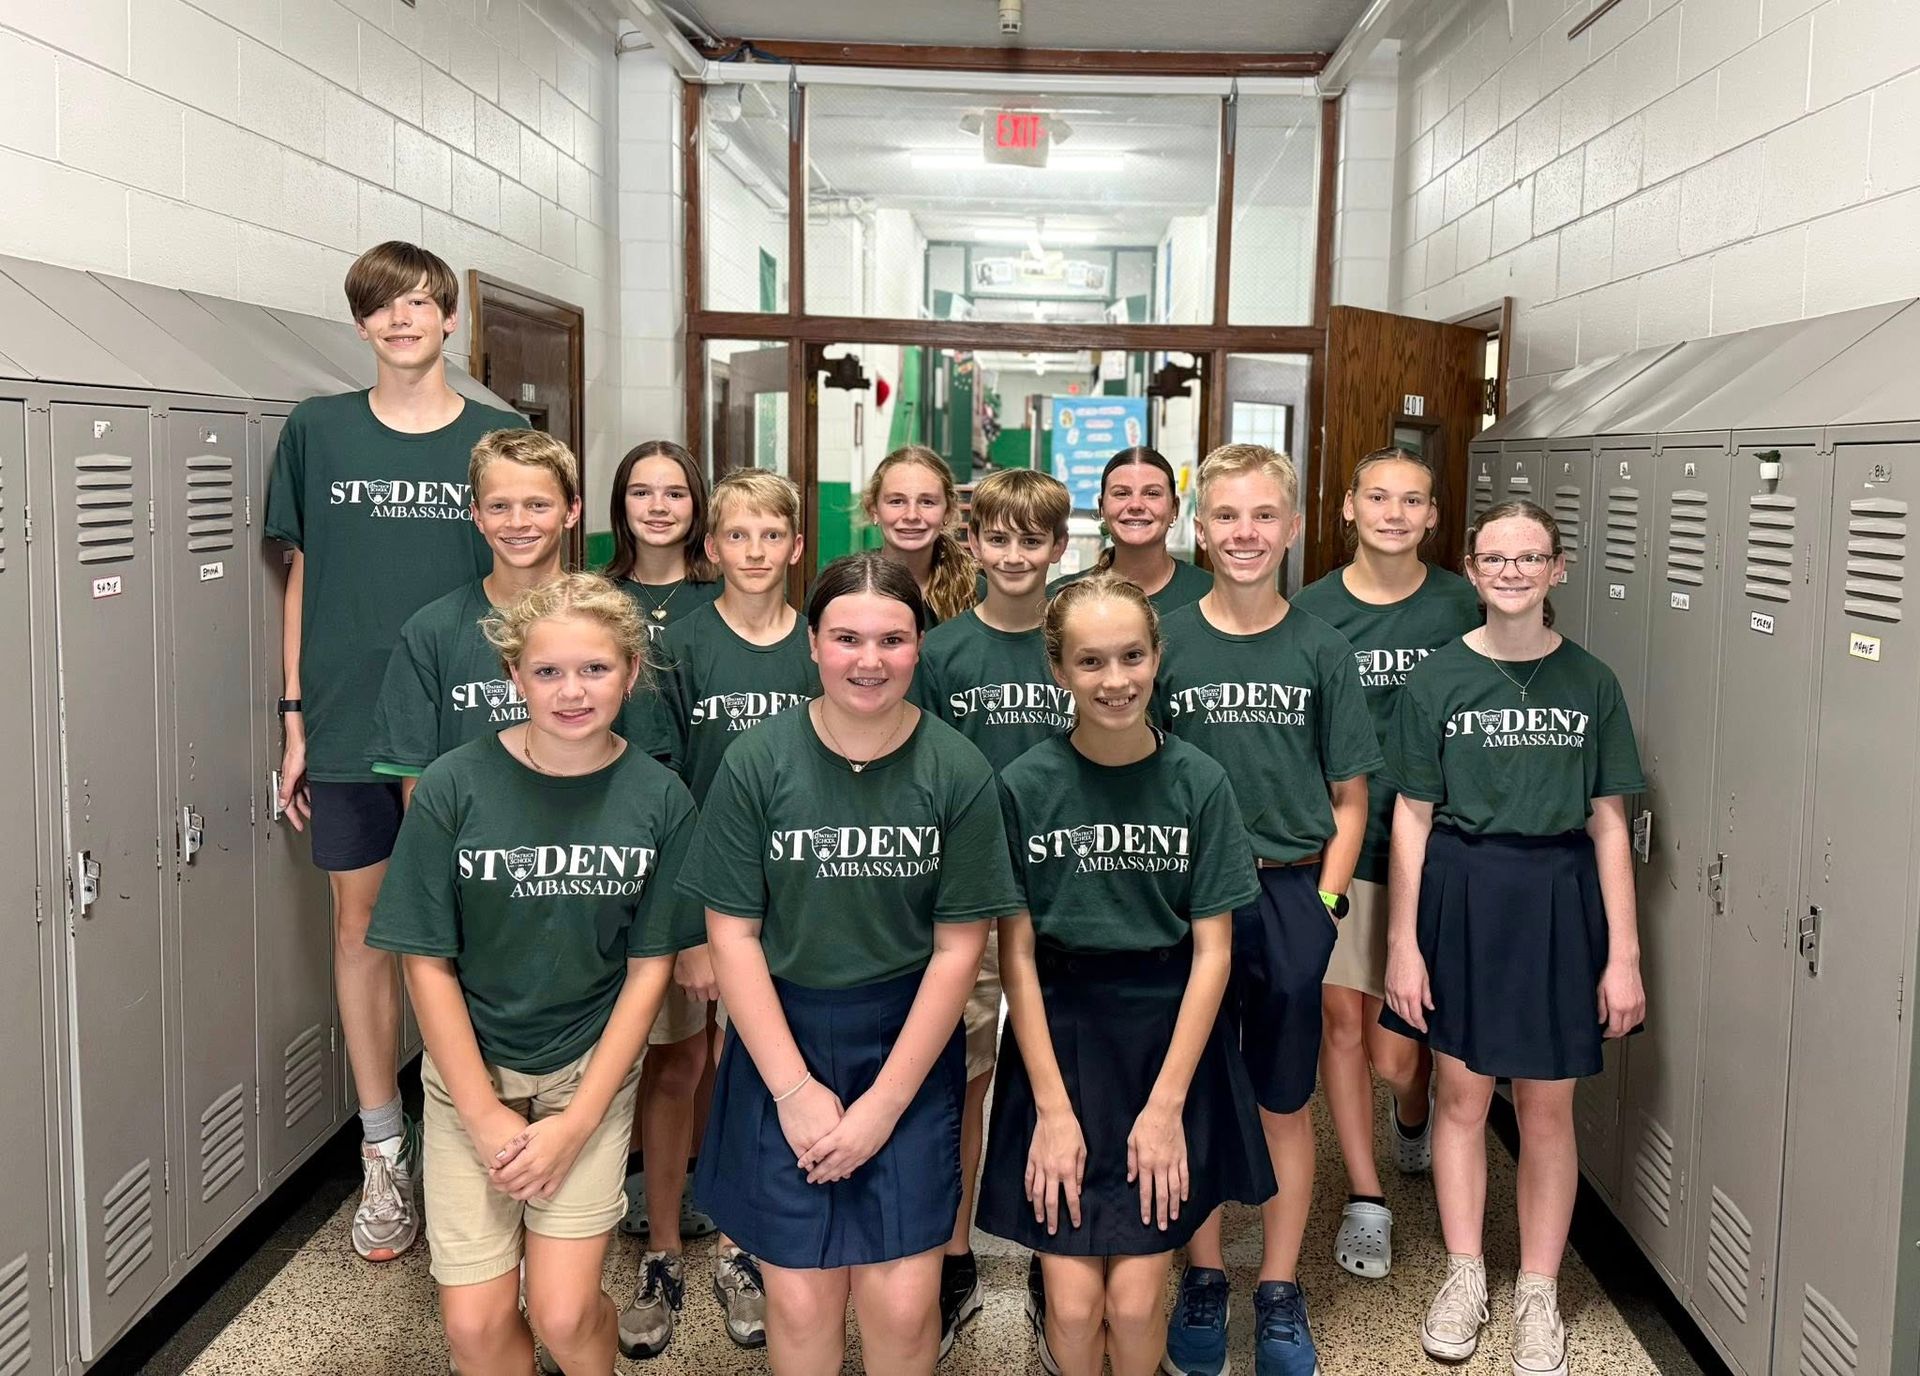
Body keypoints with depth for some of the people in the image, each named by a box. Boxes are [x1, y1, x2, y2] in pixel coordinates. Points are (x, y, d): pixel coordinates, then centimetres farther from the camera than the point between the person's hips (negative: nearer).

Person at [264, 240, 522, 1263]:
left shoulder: (499, 440, 0)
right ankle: (385, 1154, 22)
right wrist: (294, 718, 4)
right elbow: (302, 577, 7)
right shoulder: (316, 432, 3)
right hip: (348, 721, 1)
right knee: (361, 926, 8)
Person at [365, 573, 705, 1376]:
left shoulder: (659, 800, -10)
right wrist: (483, 1115, -10)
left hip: (592, 1069, 0)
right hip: (470, 1068, 0)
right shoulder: (454, 788, -14)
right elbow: (427, 961, -7)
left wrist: (576, 1122, -9)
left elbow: (649, 968, -4)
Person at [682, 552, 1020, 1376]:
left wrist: (883, 1104, -8)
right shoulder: (757, 763, -8)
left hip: (909, 1044, 0)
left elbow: (958, 947, -5)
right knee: (801, 1299, 1)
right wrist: (795, 1090, -9)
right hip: (783, 1041, 0)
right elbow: (732, 934, -5)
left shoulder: (959, 773, -8)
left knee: (901, 1300, -3)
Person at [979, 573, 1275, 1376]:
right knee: (1074, 1302, -1)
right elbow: (1017, 954, -5)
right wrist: (1054, 1108, -9)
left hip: (1171, 1041, 1)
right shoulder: (1025, 786, -7)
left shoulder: (1198, 782, -5)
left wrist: (1166, 1105, -8)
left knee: (1135, 1300, 0)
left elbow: (1212, 950, -4)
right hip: (1059, 1040, 0)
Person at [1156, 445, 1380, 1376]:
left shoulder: (1321, 651, 0)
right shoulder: (1166, 644, -1)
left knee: (1284, 1105, 10)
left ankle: (1280, 1295, 26)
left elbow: (1349, 797, 4)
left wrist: (1323, 900, -5)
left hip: (1292, 896, 0)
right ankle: (1202, 1281, 28)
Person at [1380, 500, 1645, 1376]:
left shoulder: (1590, 683, 0)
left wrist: (1623, 955, -2)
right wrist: (1402, 942, -4)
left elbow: (1608, 822, 1)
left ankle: (1538, 1294, 23)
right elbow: (1412, 816, -1)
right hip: (1460, 893, 0)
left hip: (1558, 899, 0)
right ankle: (1465, 1277, 26)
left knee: (1546, 1106, 8)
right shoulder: (1438, 678, -2)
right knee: (1461, 1092, 10)